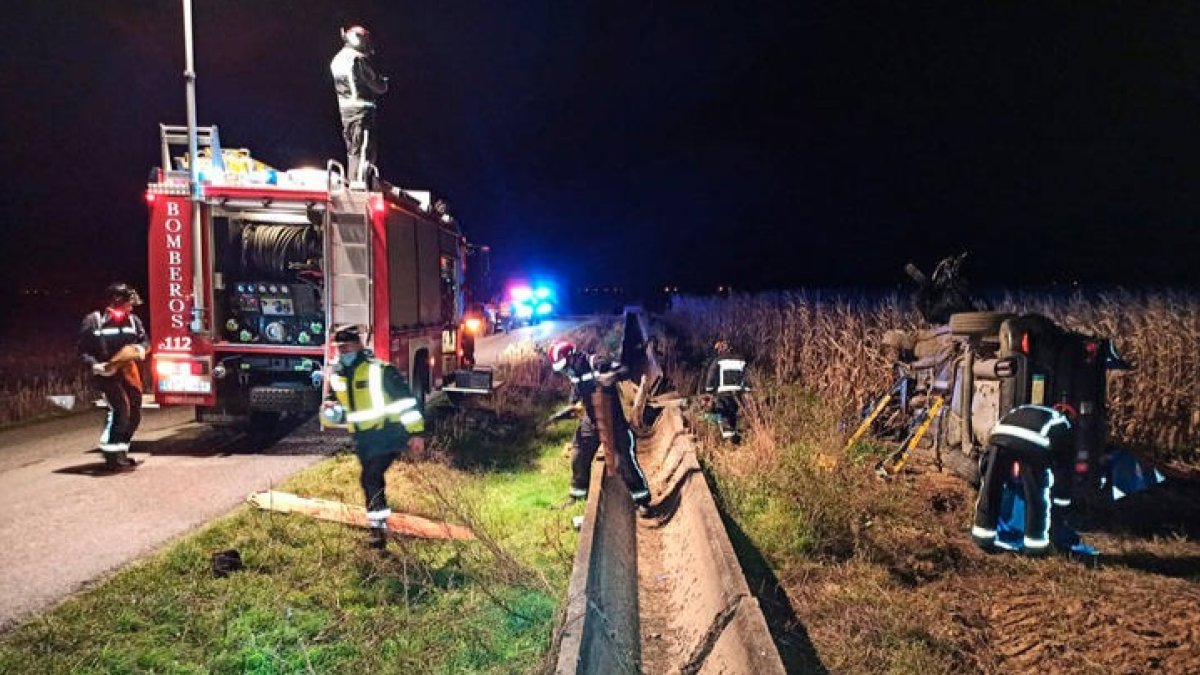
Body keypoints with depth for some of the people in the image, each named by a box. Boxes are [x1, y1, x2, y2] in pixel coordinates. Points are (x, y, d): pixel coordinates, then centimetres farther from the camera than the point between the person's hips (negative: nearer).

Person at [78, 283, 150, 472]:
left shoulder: (132, 320, 4)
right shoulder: (94, 321, -9)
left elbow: (145, 340, 12)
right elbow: (83, 350, -7)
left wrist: (141, 348, -11)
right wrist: (96, 365, -22)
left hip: (128, 371, 7)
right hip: (106, 372, -6)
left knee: (134, 413, 10)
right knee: (120, 407, -22)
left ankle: (120, 451, 27)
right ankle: (111, 455, -15)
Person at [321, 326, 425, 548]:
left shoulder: (379, 369, -14)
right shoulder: (337, 376, 7)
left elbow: (405, 399, -13)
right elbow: (339, 413, 19)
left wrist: (415, 432, -15)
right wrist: (329, 410, -6)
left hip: (388, 434, -7)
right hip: (363, 440, 7)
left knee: (371, 477, -16)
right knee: (371, 481, 14)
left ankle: (379, 525, -3)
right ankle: (379, 524, 28)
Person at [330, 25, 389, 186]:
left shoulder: (337, 61, 13)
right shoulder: (358, 60, -12)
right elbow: (379, 86, -11)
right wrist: (384, 81, 12)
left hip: (345, 110, 8)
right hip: (361, 110, -8)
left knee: (353, 151, 17)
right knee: (364, 151, -8)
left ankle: (352, 181, 23)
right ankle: (359, 184, -13)